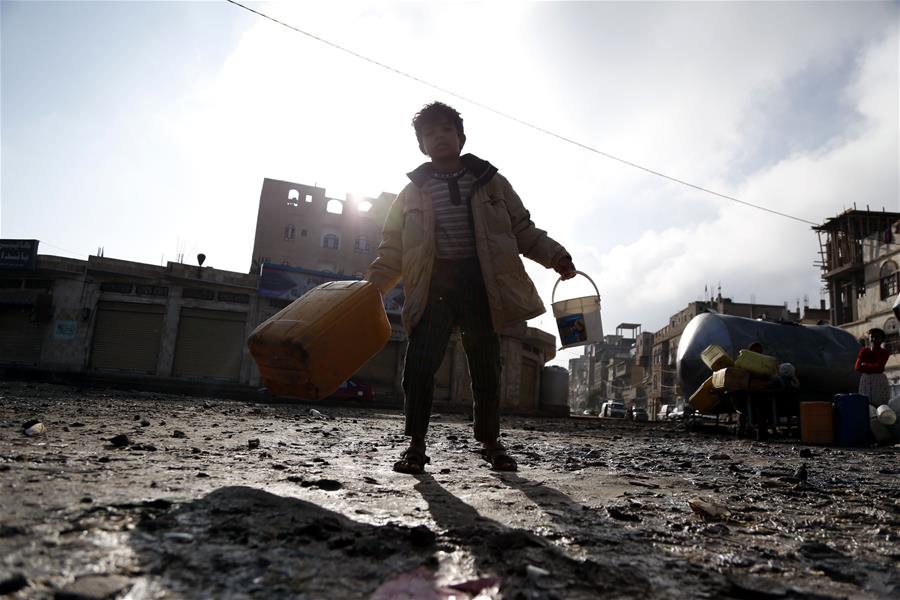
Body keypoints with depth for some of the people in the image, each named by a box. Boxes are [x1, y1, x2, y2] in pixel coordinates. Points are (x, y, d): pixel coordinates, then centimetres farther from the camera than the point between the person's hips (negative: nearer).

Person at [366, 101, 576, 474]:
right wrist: (370, 287, 0)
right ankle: (416, 445, 2)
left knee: (485, 367, 5)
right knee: (419, 364, -11)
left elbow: (522, 230, 13)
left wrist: (554, 256, -1)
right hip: (432, 284, 0)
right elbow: (392, 250, 12)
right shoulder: (413, 192, 14)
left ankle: (490, 442, 22)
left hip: (479, 282, 0)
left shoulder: (490, 183, 12)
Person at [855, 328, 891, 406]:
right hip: (865, 379, 3)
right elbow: (857, 367, 0)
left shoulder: (885, 353, 0)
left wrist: (865, 365, -2)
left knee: (880, 404, -6)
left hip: (879, 380, -3)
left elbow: (878, 367, -12)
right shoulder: (864, 351, 9)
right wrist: (874, 368, -9)